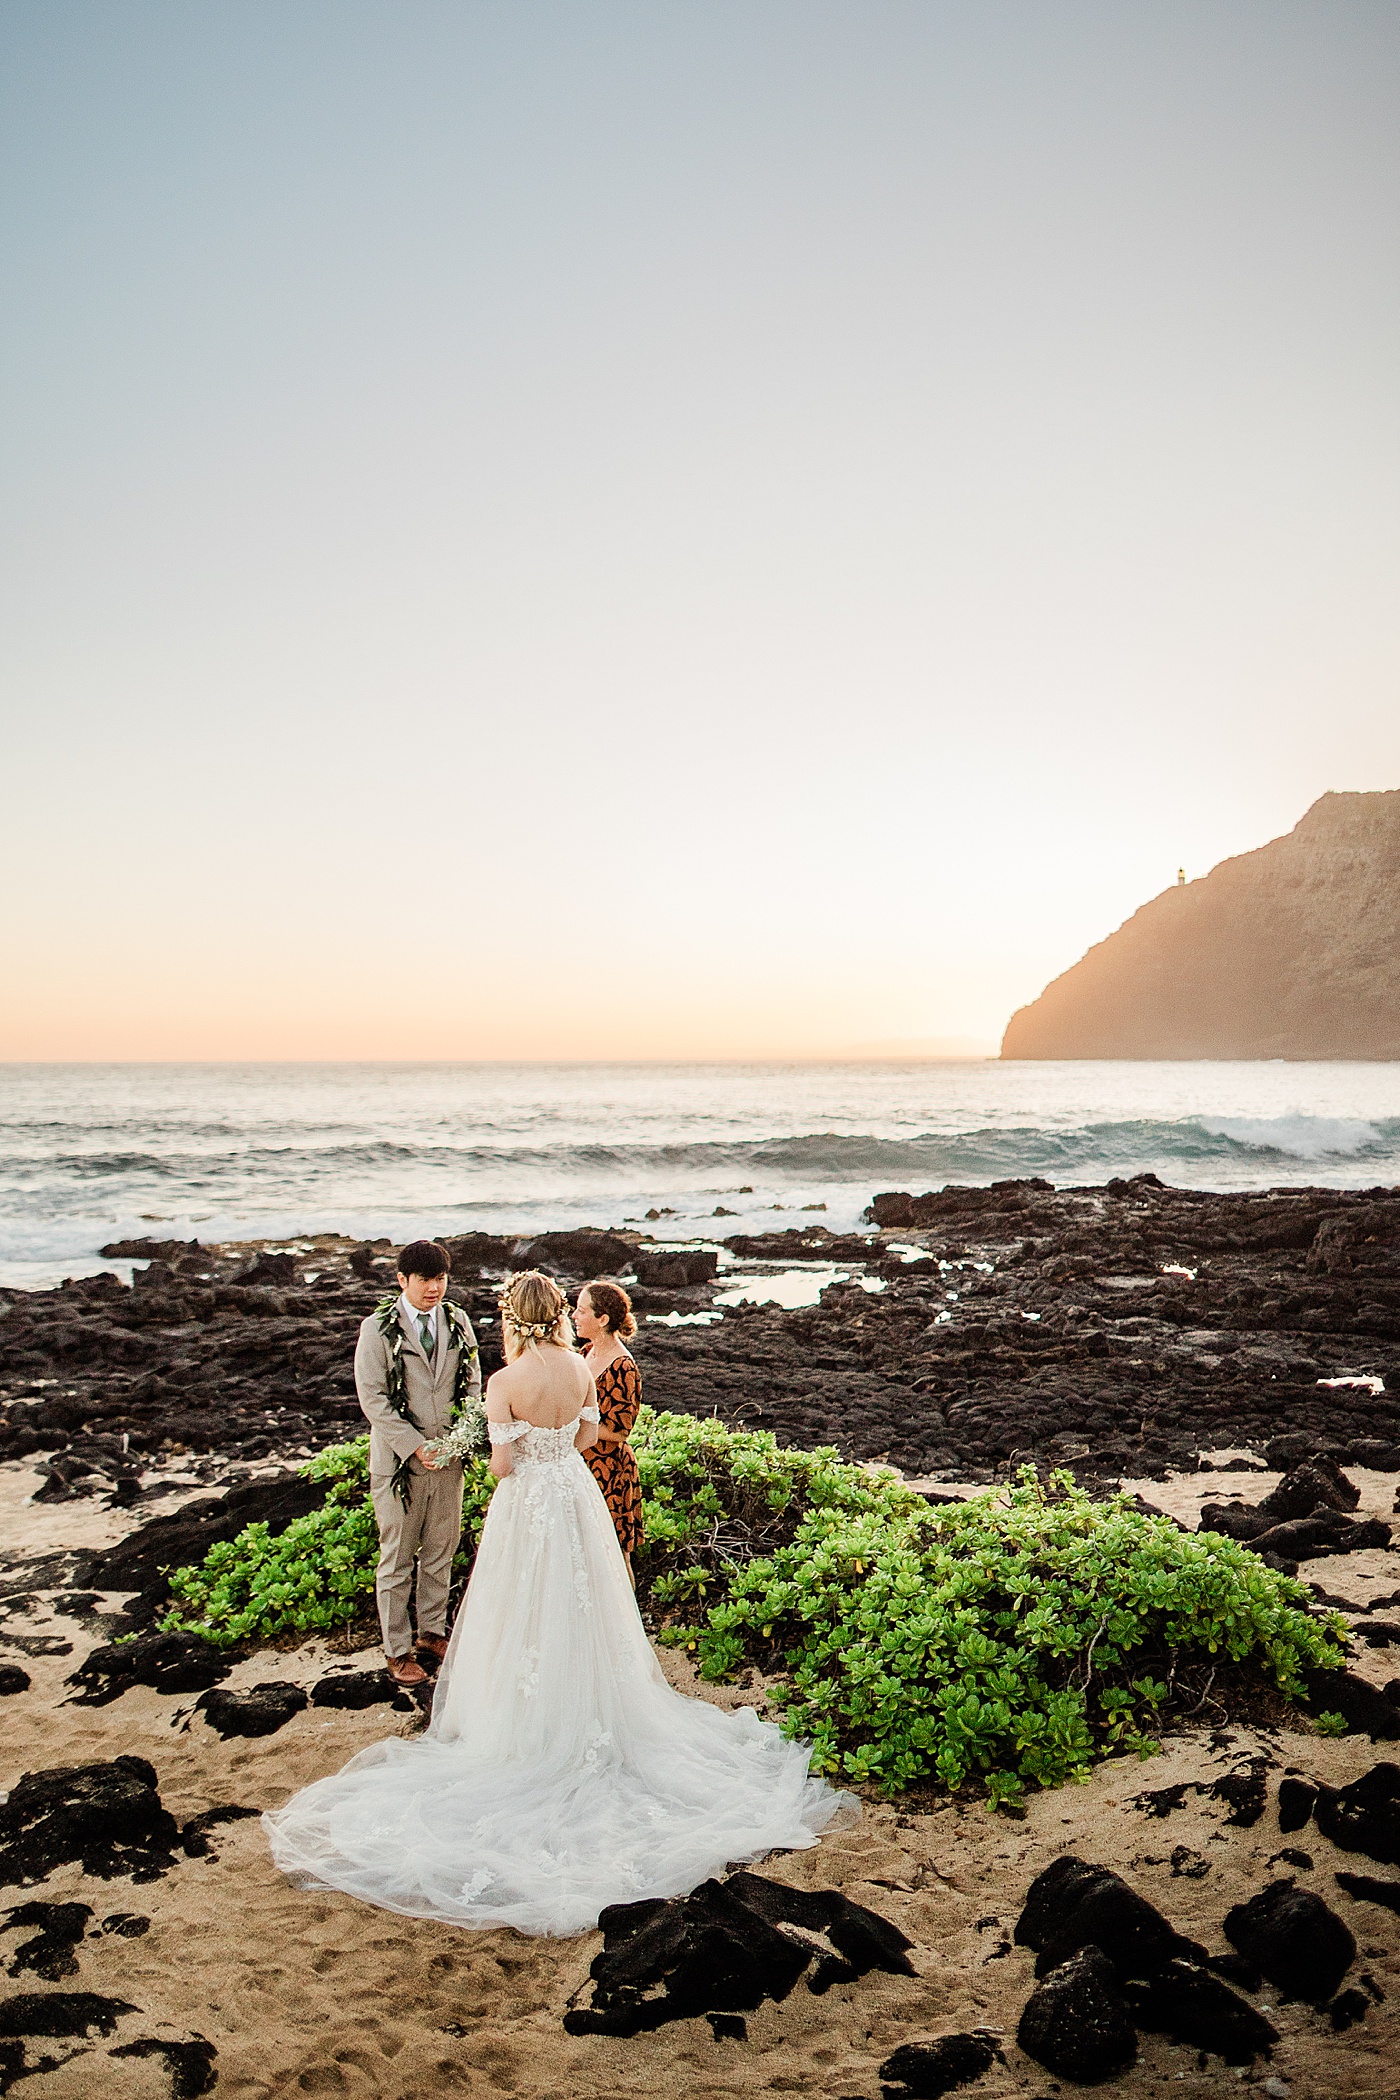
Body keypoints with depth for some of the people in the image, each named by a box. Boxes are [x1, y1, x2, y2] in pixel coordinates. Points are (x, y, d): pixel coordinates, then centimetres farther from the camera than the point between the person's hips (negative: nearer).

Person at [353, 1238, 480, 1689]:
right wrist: (415, 1447, -18)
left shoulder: (458, 1322, 3)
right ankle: (397, 1650, 21)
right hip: (398, 1462, -4)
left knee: (440, 1553, 16)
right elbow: (372, 1398, -13)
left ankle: (432, 1633, 34)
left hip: (449, 1458, 4)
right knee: (396, 1561, 7)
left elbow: (472, 1382, 10)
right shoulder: (378, 1329, -10)